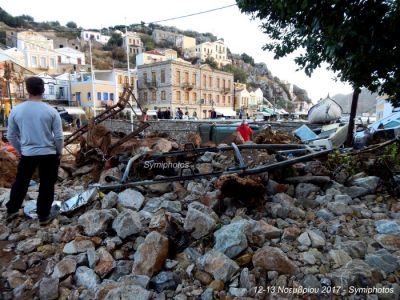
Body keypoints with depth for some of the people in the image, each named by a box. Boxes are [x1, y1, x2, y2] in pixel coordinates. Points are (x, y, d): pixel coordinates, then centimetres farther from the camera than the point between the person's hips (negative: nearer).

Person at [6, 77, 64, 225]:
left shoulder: (16, 110, -3)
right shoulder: (51, 111, -10)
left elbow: (11, 136, 6)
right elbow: (59, 136, -8)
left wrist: (20, 150, 20)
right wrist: (59, 152, 7)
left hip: (27, 154, 2)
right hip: (48, 154, -2)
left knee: (20, 183, 20)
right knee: (46, 185, 9)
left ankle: (11, 211, 36)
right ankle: (43, 216, 18)